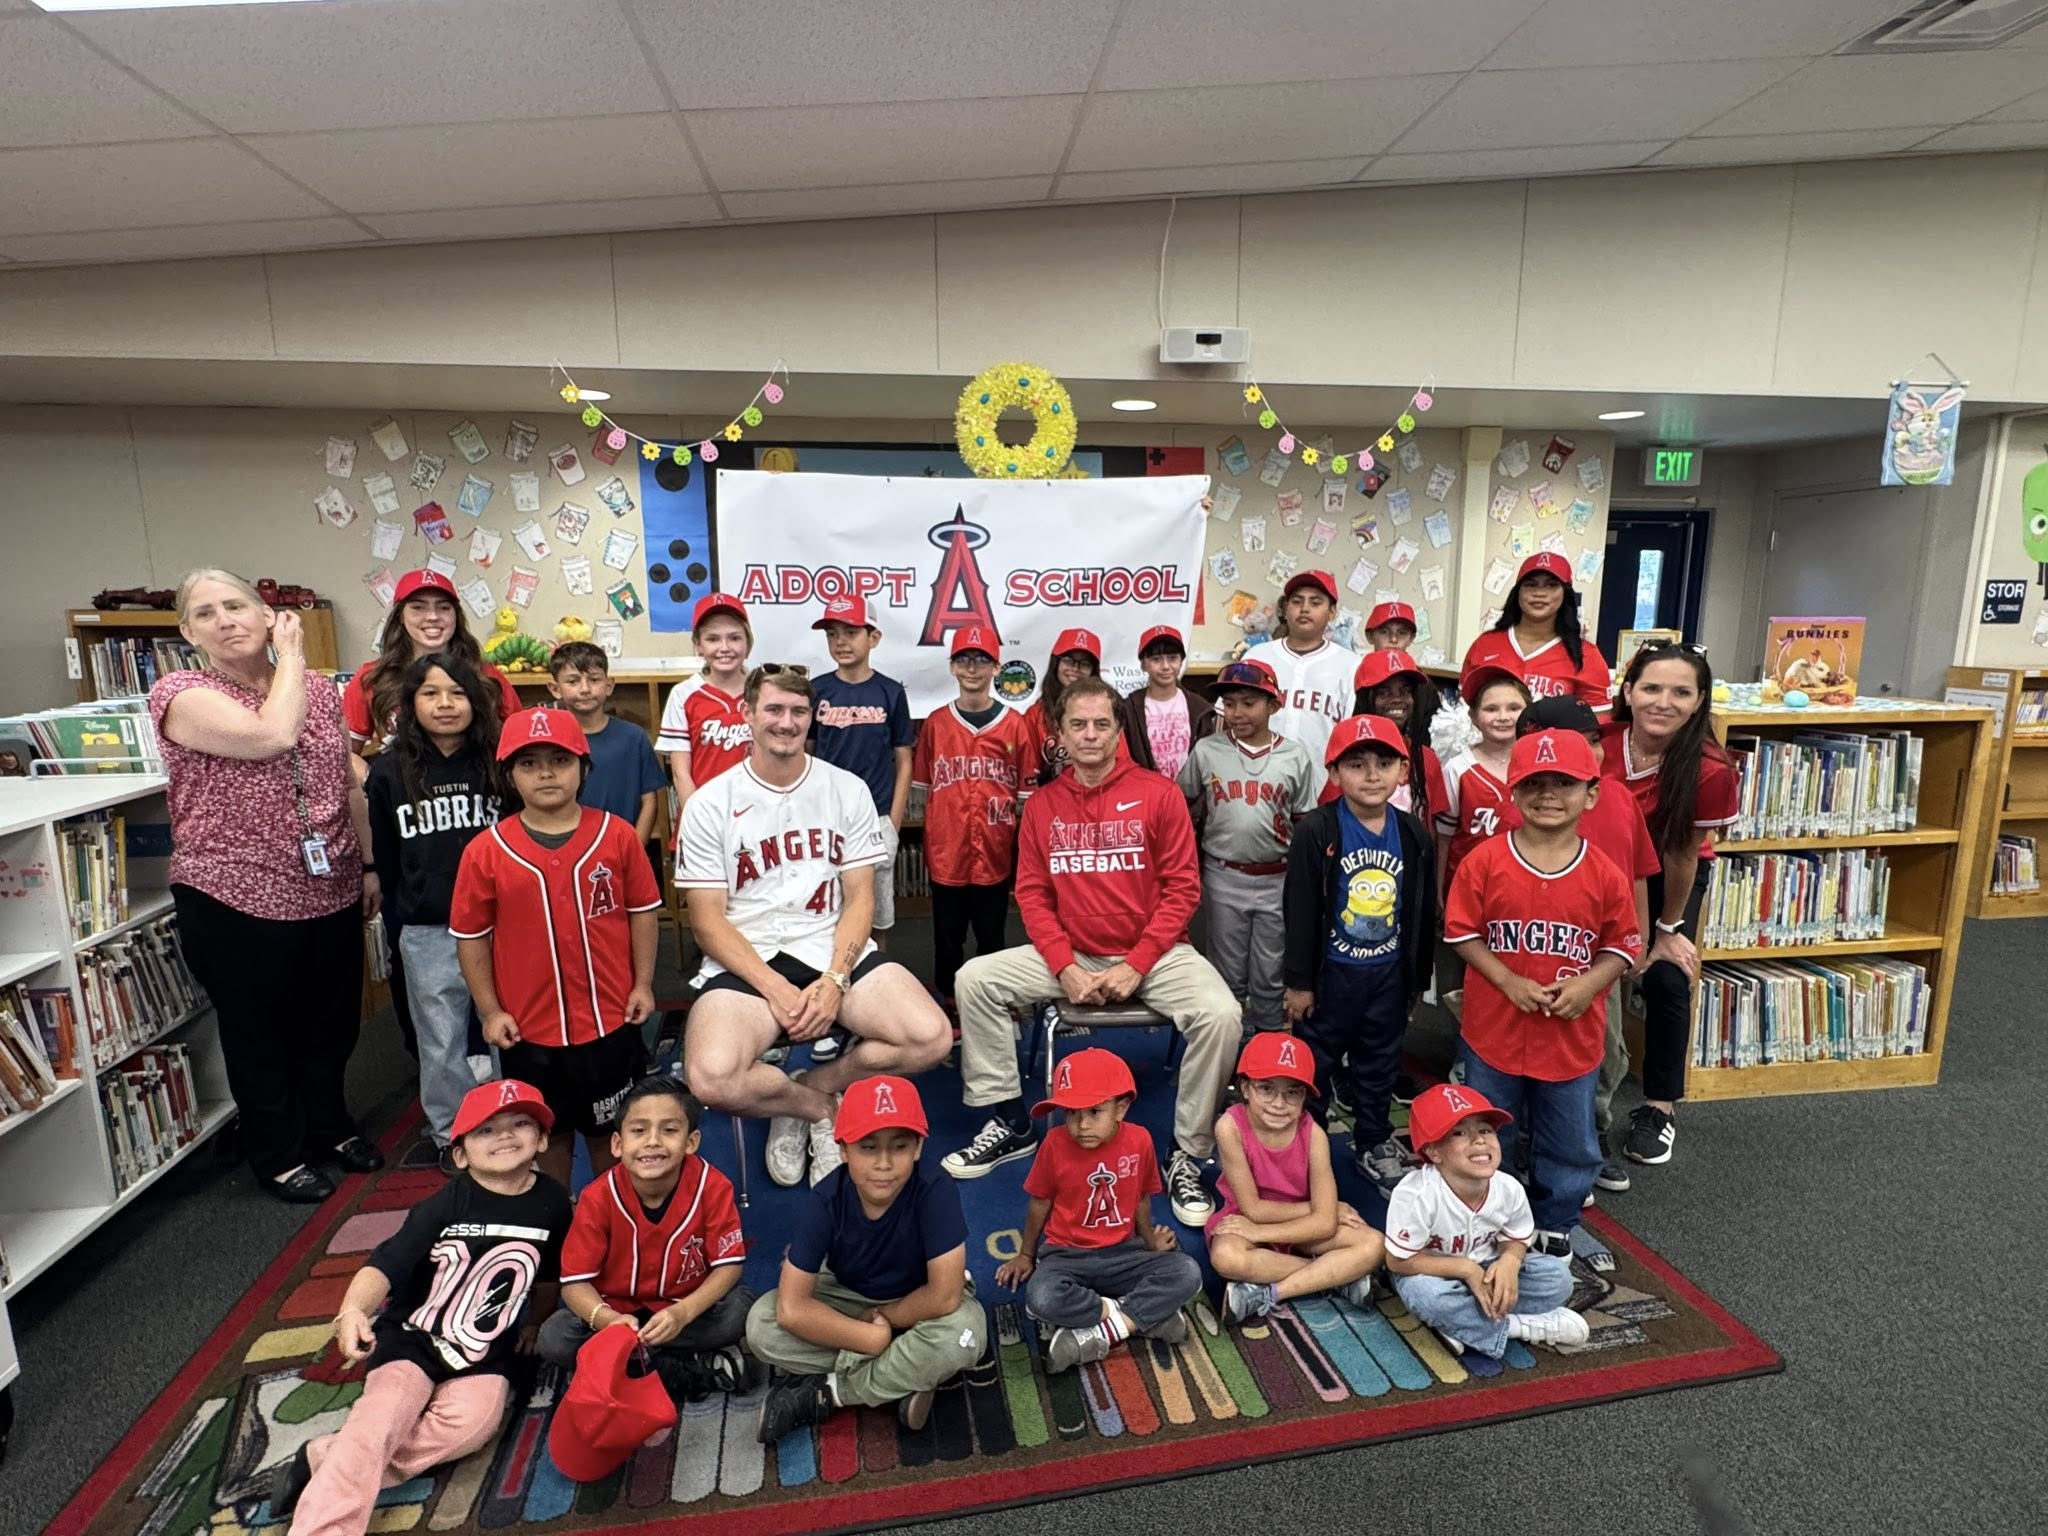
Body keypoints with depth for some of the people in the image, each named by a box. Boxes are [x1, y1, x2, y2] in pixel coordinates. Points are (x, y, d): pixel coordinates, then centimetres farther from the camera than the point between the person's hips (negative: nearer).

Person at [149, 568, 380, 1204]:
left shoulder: (319, 691, 5)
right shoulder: (180, 693, -11)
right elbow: (270, 735, -29)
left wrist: (371, 864, 10)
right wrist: (291, 654, -15)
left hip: (331, 894, 5)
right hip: (237, 902, -4)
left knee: (332, 1025, 19)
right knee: (260, 1034, 13)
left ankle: (330, 1127, 41)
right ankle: (278, 1155, 32)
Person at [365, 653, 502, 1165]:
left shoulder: (497, 762, -2)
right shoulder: (390, 771, 1)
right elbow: (385, 858, 8)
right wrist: (396, 925, 9)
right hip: (428, 931, 1)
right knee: (441, 1041, 11)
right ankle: (451, 1133, 29)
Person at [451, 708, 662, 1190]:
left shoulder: (616, 835, -8)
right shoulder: (486, 852, -8)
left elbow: (643, 910, 0)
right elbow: (470, 936, -1)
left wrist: (643, 983, -1)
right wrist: (489, 1011, -2)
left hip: (610, 1021, 0)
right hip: (530, 1029, 0)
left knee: (609, 1130, 18)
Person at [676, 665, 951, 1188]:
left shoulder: (847, 790, 6)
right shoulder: (709, 805, 1)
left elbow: (859, 899, 3)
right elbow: (708, 921, -2)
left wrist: (834, 980, -13)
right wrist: (774, 988, -15)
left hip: (835, 950, 2)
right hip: (745, 963, -1)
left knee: (931, 1037, -22)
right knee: (711, 1078, -30)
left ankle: (808, 1088, 6)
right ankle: (825, 1108, 4)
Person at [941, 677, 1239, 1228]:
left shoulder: (1158, 793, -5)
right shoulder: (1043, 804, 4)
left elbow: (1182, 887, -7)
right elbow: (1031, 893, 4)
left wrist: (1136, 966, -14)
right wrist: (1065, 967, -10)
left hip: (1153, 954, -2)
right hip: (1070, 956, 3)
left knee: (1219, 1014, -28)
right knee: (975, 979, -11)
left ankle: (1187, 1156, -7)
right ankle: (1009, 1123, 4)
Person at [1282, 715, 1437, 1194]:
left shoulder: (1413, 836, -2)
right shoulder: (1316, 831, -15)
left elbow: (1424, 913, 6)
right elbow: (1299, 910, -13)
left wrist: (1417, 981, 9)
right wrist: (1298, 980, -12)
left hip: (1388, 975, 4)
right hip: (1329, 972, -4)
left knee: (1380, 1066, 19)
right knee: (1314, 1064, 11)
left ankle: (1374, 1144, 37)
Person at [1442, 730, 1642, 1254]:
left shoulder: (1605, 874, -8)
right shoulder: (1485, 861, -12)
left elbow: (1623, 945, 0)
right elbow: (1462, 933, -8)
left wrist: (1588, 984, -17)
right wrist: (1510, 982, -19)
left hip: (1572, 1037, 1)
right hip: (1493, 1031, -1)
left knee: (1571, 1147, 18)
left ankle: (1556, 1227, 43)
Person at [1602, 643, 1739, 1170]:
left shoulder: (1710, 769, -30)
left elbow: (1682, 855, -20)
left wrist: (1669, 929, -9)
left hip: (1672, 874, -1)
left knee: (1666, 979, -10)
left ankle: (1660, 1106, 10)